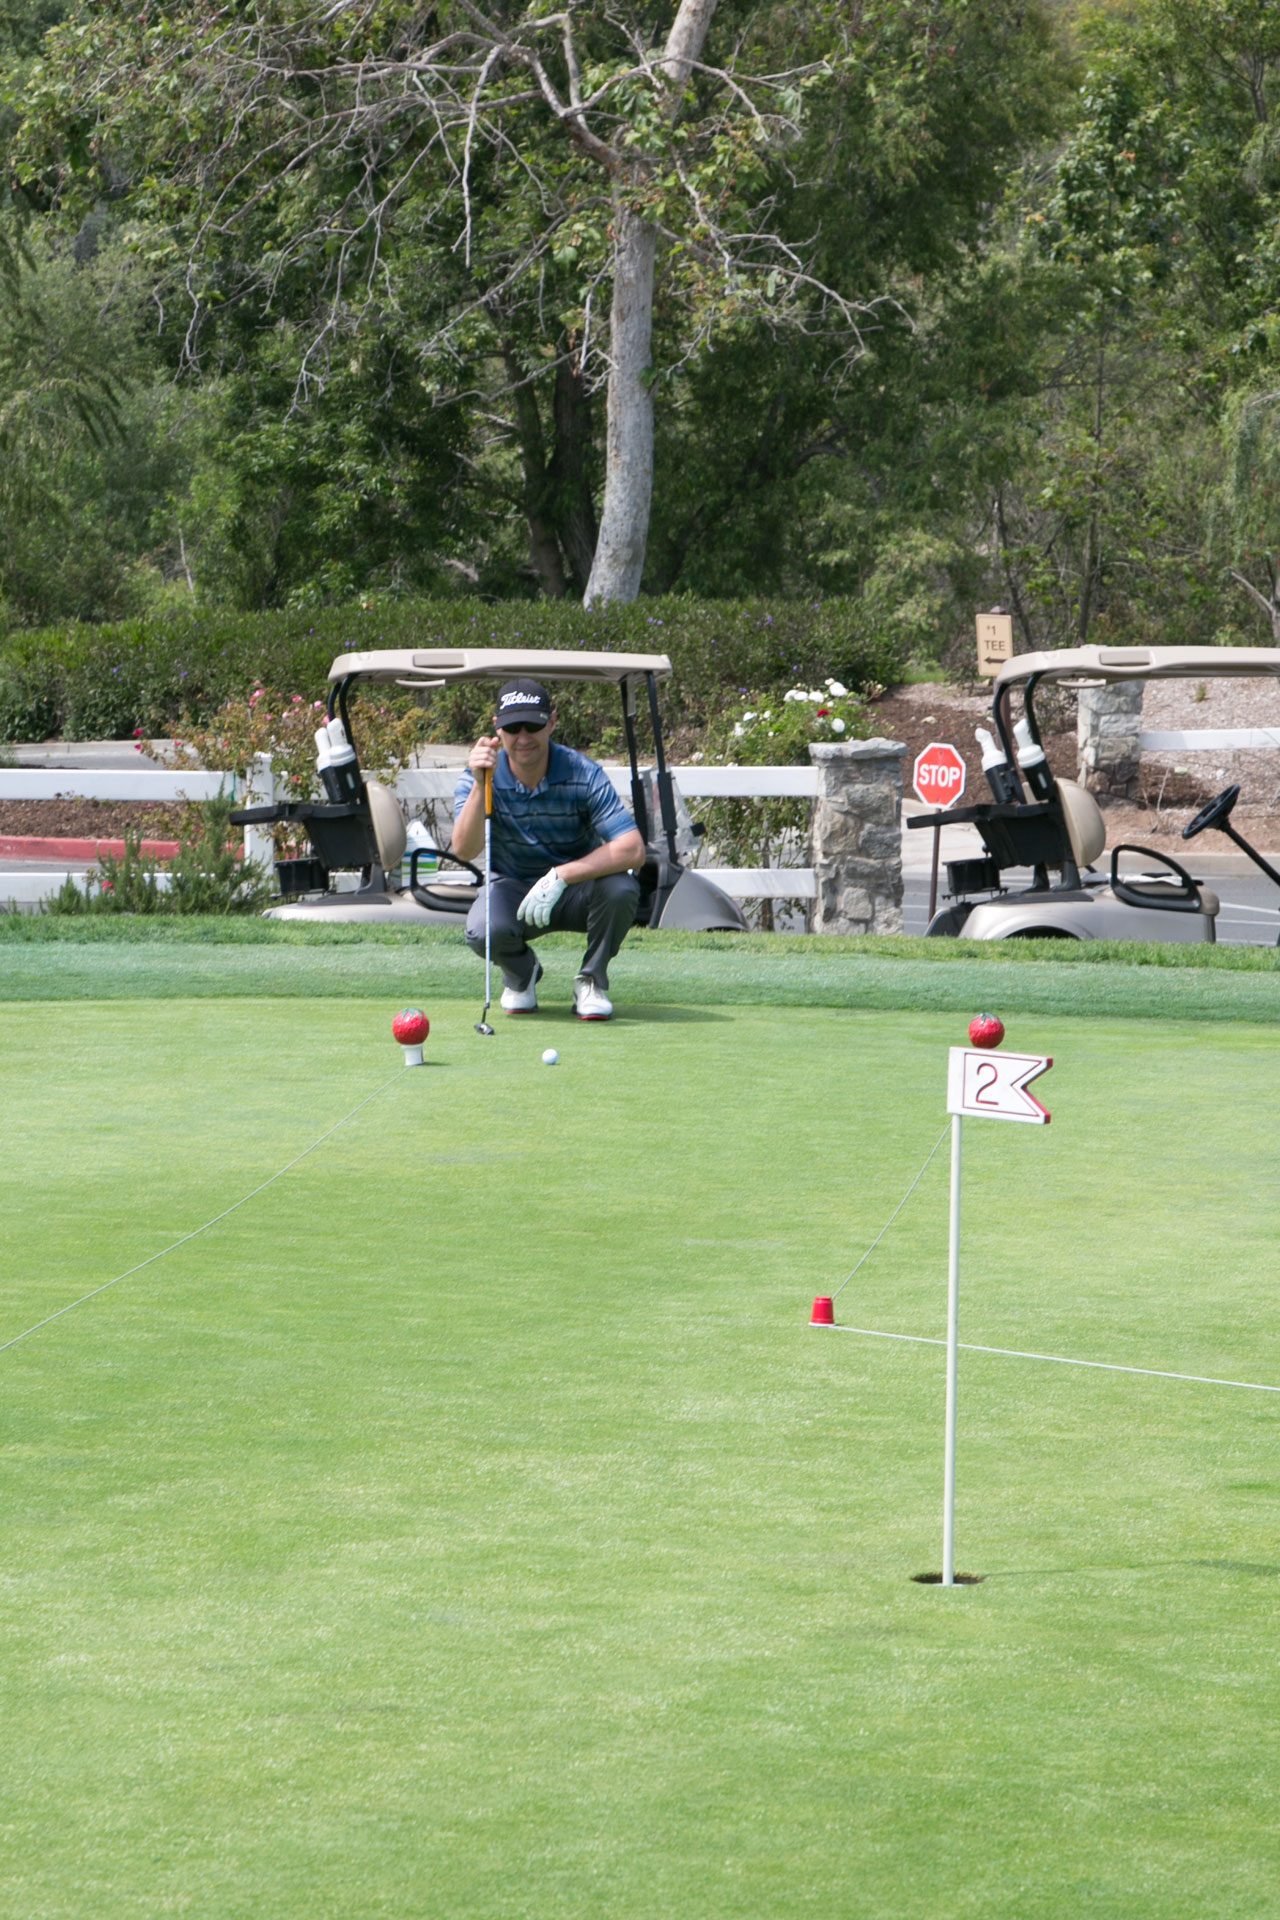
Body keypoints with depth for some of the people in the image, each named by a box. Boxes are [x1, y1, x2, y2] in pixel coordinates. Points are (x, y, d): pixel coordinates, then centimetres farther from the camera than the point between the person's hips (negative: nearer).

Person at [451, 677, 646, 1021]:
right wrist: (480, 785, -44)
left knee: (620, 888, -33)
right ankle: (521, 973, 6)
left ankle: (592, 981, -4)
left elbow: (633, 850, -29)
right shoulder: (480, 778, -14)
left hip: (576, 889, 0)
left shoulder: (582, 774, -19)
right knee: (483, 931, -33)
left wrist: (560, 877, -37)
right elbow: (464, 850, -30)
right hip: (513, 888, 0)